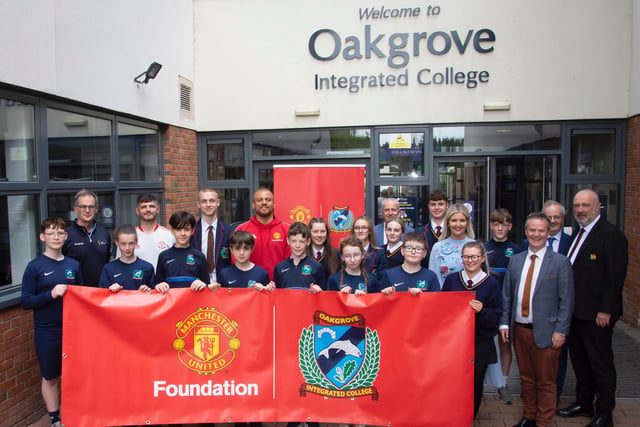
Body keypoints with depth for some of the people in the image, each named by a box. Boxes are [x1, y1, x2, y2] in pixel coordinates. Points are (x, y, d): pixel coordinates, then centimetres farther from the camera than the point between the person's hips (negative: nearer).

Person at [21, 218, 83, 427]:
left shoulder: (73, 264, 3)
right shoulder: (35, 266, -6)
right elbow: (26, 302, -9)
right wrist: (51, 294, -22)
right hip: (47, 333, -3)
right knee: (50, 378, 12)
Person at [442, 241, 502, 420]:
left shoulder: (491, 283, -2)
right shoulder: (451, 279, 4)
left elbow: (496, 316, -2)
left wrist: (482, 311, -19)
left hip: (480, 344, -1)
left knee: (475, 384, 8)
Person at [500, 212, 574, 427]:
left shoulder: (560, 262, -5)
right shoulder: (515, 260, 7)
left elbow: (566, 300, -7)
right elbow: (507, 295, 10)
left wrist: (561, 330, -11)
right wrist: (505, 322, 4)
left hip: (545, 331, -4)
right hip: (519, 329, 4)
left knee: (546, 382, 8)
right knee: (526, 378, 17)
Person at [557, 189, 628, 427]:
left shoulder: (611, 234, -13)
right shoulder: (577, 234, 14)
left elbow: (616, 276, -17)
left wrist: (605, 310, -19)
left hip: (596, 314, -8)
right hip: (575, 311, 8)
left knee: (601, 363, 4)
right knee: (579, 359, 17)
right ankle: (583, 403, 33)